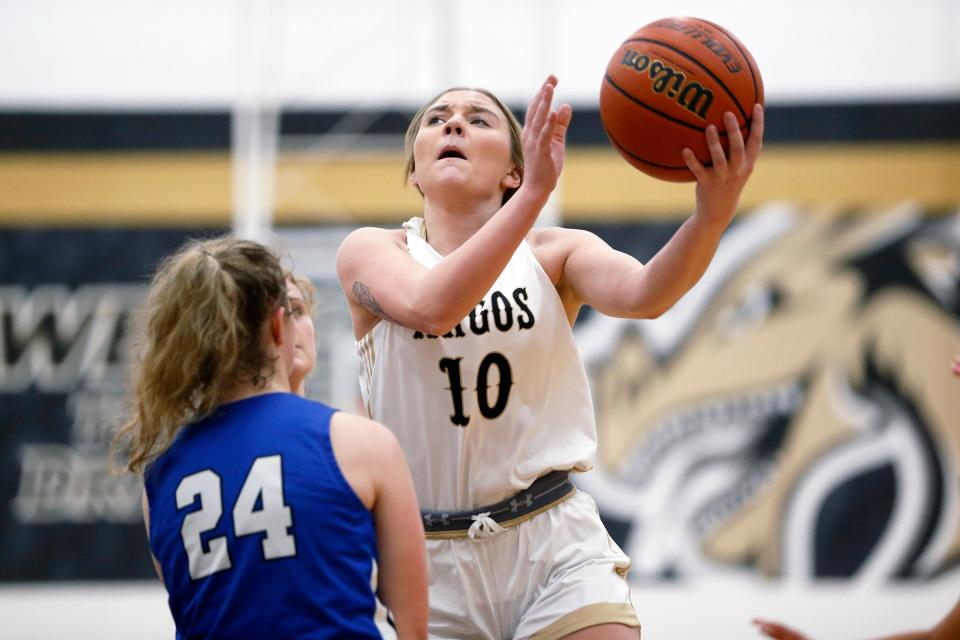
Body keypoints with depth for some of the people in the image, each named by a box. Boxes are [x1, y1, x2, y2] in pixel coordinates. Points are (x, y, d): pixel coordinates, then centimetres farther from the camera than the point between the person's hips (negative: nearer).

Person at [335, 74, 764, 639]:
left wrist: (714, 214, -39)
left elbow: (643, 295, -19)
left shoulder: (553, 253, 3)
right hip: (430, 556, 0)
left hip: (556, 544, 0)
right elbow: (431, 308, -23)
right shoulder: (372, 252, 0)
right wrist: (537, 192, -33)